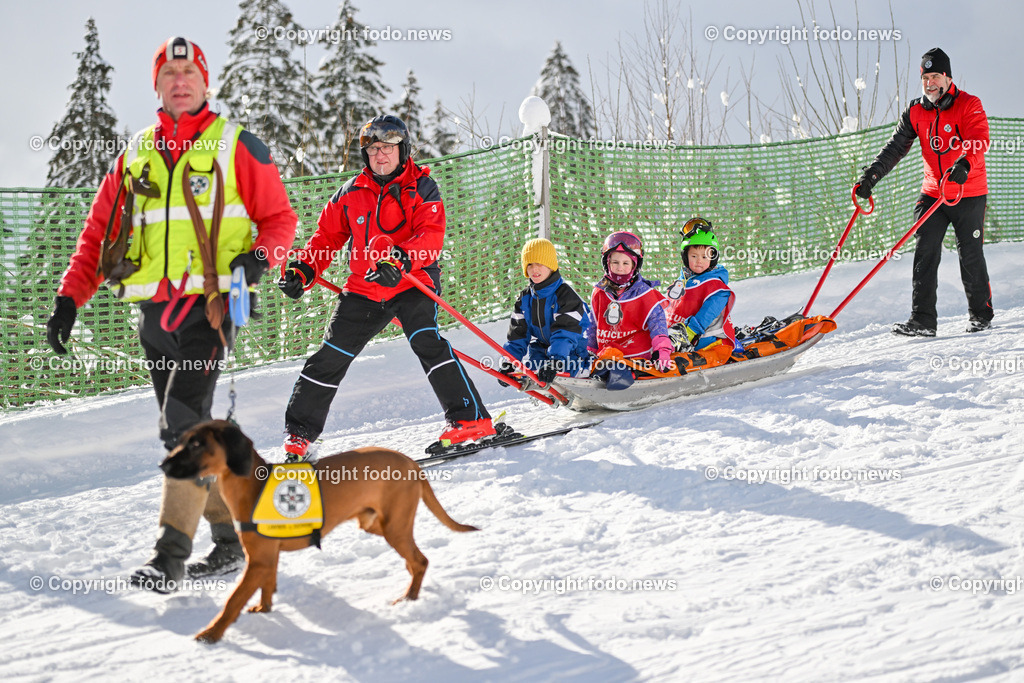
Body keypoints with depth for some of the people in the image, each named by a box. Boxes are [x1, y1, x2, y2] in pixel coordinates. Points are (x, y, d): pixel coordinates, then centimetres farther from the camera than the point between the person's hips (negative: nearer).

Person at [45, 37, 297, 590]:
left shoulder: (235, 146, 5)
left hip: (208, 303, -5)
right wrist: (70, 298, 6)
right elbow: (99, 232, 16)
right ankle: (233, 538, 17)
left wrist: (260, 255, -17)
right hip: (155, 310, 5)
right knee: (190, 428, 7)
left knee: (184, 424, -16)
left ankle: (171, 552, -15)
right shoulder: (135, 155, 17)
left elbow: (280, 218, 5)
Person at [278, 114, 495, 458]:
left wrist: (401, 259, -33)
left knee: (426, 341, -27)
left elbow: (432, 236, -15)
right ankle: (299, 432, 15)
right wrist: (303, 271, 1)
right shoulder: (351, 193, 9)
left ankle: (470, 419, -25)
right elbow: (327, 236, 17)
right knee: (330, 358, 2)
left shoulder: (421, 188, -3)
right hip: (364, 288, 4)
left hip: (412, 283, -4)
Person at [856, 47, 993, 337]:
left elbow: (979, 141, -21)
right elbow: (895, 147, 2)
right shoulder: (916, 112, 6)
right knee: (925, 254, -6)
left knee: (971, 256, 2)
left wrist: (964, 165, -41)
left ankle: (981, 315, 18)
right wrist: (872, 174, -12)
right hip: (933, 194, 4)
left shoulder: (969, 105, -7)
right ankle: (922, 320, -7)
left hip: (969, 194, -4)